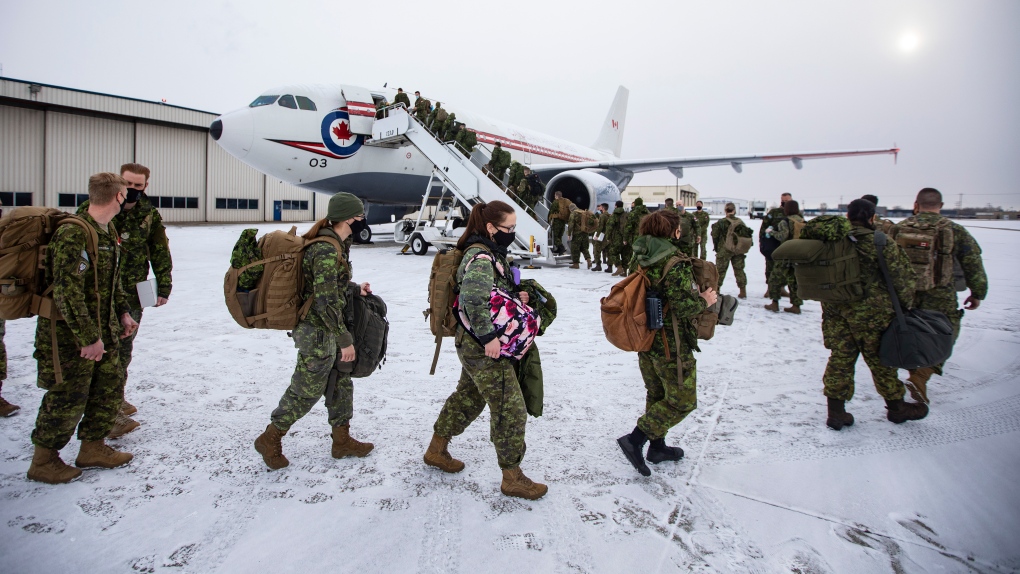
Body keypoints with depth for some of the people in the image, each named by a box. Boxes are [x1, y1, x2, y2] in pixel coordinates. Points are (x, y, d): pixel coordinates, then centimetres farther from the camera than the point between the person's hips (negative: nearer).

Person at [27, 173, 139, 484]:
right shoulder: (73, 234, -22)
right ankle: (43, 461, 22)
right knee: (68, 398, 2)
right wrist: (88, 337, -23)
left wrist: (123, 313, 12)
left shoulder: (108, 232, 8)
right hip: (70, 335, -9)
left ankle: (93, 449, 29)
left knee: (111, 385, 13)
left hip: (102, 331, 9)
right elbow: (67, 293, -25)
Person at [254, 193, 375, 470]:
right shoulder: (327, 251, -24)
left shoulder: (335, 245, 7)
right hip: (318, 333, -10)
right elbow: (326, 302, -25)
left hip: (324, 331, 10)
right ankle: (270, 439, 25)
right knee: (307, 390, 6)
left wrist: (355, 288, 7)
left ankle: (342, 440, 31)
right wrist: (345, 340, -20)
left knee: (341, 384, 17)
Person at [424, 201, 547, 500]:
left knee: (468, 397, 24)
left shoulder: (492, 253, 12)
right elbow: (473, 297, -36)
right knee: (510, 408, -2)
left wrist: (516, 296, 2)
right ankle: (512, 477, 12)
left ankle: (437, 450, 41)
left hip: (475, 345, 10)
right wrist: (488, 336, -32)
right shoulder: (481, 257, -20)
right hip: (484, 349, -10)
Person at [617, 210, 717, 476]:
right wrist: (705, 300, -4)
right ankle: (635, 440, -2)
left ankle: (657, 446, 32)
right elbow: (683, 307, -24)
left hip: (645, 339, 8)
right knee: (683, 400, 5)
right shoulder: (676, 263, -20)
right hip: (671, 344, -8)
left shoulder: (638, 259, 3)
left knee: (656, 395, 21)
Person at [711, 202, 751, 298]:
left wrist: (716, 247, 5)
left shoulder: (721, 222, -9)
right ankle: (743, 291, 13)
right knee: (739, 269, 11)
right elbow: (747, 234, 3)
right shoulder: (740, 222, 1)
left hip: (724, 250, -3)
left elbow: (715, 235, -8)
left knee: (720, 270, 5)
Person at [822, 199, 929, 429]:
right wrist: (904, 305, 5)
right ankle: (896, 406, 31)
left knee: (840, 357, 9)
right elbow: (902, 277, -9)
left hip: (834, 309, 4)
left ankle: (836, 411, 11)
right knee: (880, 358, 12)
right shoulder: (881, 243, -12)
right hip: (870, 312, -3)